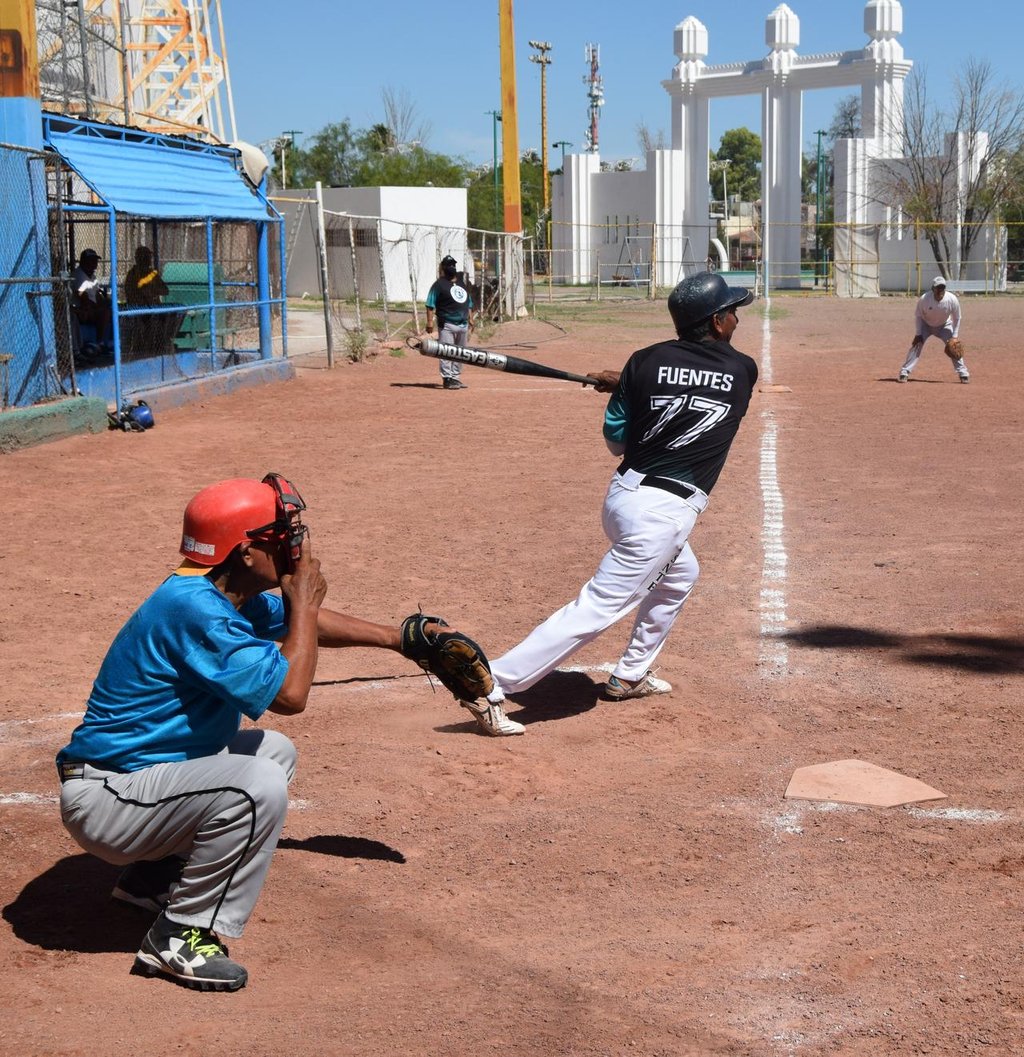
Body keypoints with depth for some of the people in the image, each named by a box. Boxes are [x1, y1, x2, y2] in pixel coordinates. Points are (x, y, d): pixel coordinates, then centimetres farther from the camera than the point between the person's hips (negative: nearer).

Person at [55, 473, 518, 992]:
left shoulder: (227, 594, 5)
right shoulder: (194, 608, -25)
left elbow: (304, 623, 24)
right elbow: (289, 693, -27)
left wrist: (397, 637, 24)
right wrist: (305, 601, -14)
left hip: (143, 768, 10)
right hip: (101, 799, -10)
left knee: (275, 752, 19)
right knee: (259, 786, -27)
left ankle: (157, 878, 18)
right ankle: (179, 939, -14)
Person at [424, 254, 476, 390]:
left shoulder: (462, 282, 17)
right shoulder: (439, 284, -4)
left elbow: (468, 303, 24)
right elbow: (430, 305, -9)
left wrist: (471, 319, 17)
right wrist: (430, 321, -17)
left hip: (463, 324, 7)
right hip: (447, 325, -7)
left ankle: (455, 377, 18)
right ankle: (447, 378, -7)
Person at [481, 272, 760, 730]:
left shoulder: (647, 362, 2)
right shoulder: (743, 371, -1)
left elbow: (616, 441, 7)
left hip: (624, 493, 6)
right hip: (665, 512, -6)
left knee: (679, 575, 32)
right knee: (597, 608, -6)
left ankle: (630, 675, 39)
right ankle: (493, 683, -13)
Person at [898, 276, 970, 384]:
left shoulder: (952, 300, -28)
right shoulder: (924, 299, -31)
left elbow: (956, 318, -12)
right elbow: (918, 315, -14)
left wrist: (954, 336, -13)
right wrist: (918, 334, -15)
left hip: (944, 326, 1)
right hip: (925, 325, -1)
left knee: (954, 347, -11)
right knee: (916, 345, -16)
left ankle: (963, 373, 1)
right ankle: (904, 372, -12)